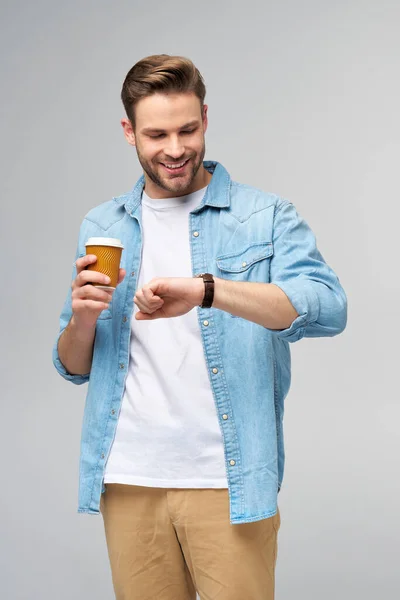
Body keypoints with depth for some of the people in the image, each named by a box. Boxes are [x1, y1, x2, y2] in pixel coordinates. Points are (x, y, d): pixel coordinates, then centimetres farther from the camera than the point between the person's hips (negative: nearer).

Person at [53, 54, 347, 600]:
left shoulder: (266, 218, -1)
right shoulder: (102, 227, 10)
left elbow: (328, 309, -19)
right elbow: (74, 368, 12)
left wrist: (207, 289, -32)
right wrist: (82, 318, -11)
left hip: (229, 483, -3)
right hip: (130, 483, 3)